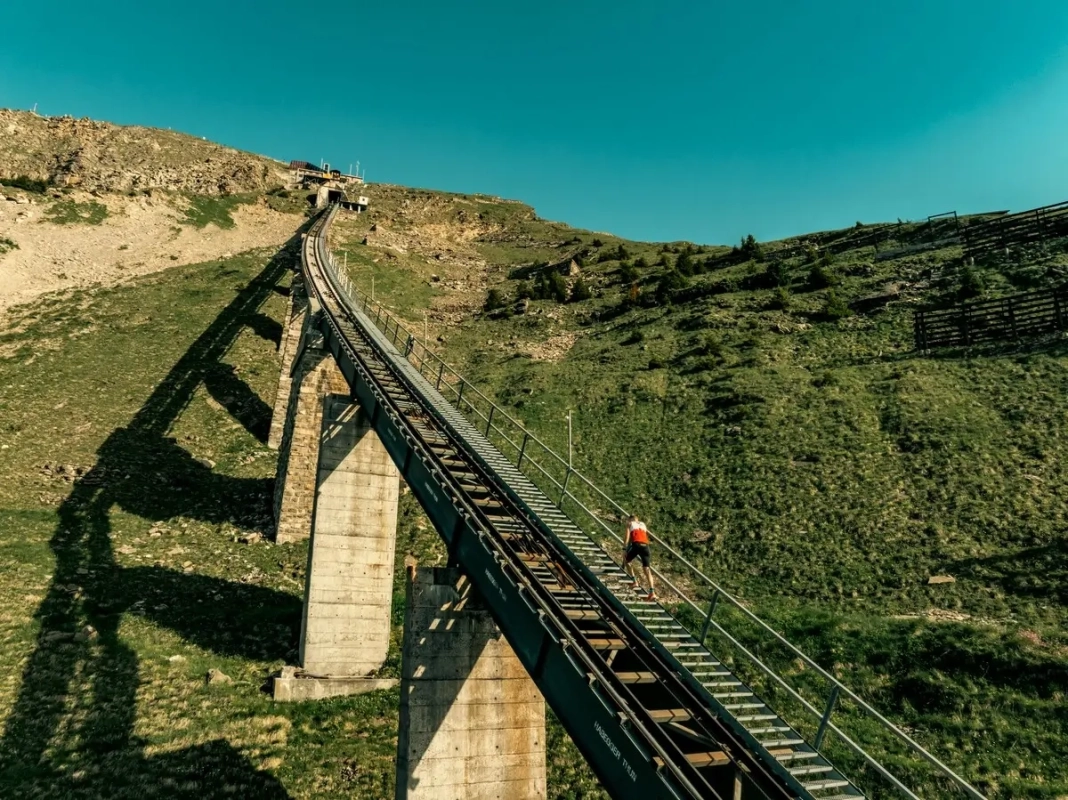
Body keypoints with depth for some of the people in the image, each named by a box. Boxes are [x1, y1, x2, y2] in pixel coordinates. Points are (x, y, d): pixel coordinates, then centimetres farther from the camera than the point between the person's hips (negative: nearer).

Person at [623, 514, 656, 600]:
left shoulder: (630, 524, 19)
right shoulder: (643, 524, 31)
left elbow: (627, 536, 6)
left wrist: (624, 549, 0)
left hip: (636, 544, -3)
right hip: (645, 546, 3)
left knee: (626, 560, 22)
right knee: (647, 569, -3)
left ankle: (635, 581, 10)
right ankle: (652, 592, -16)